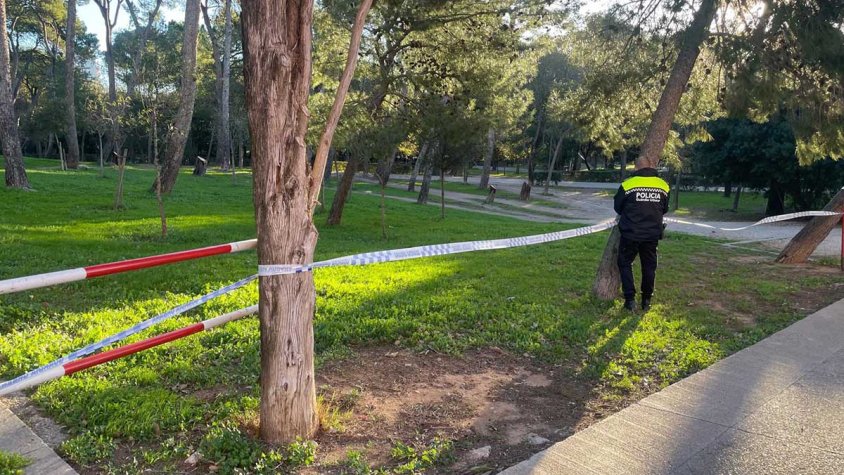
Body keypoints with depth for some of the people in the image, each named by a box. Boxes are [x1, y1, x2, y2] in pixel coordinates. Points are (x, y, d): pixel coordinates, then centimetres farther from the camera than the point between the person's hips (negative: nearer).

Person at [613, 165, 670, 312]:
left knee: (625, 264, 11)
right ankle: (646, 300, 20)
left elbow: (617, 208, 2)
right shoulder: (663, 186, 0)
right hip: (652, 234, 3)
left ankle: (630, 300, 6)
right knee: (649, 267, 15)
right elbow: (664, 209, 12)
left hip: (630, 233, -3)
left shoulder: (627, 184, -10)